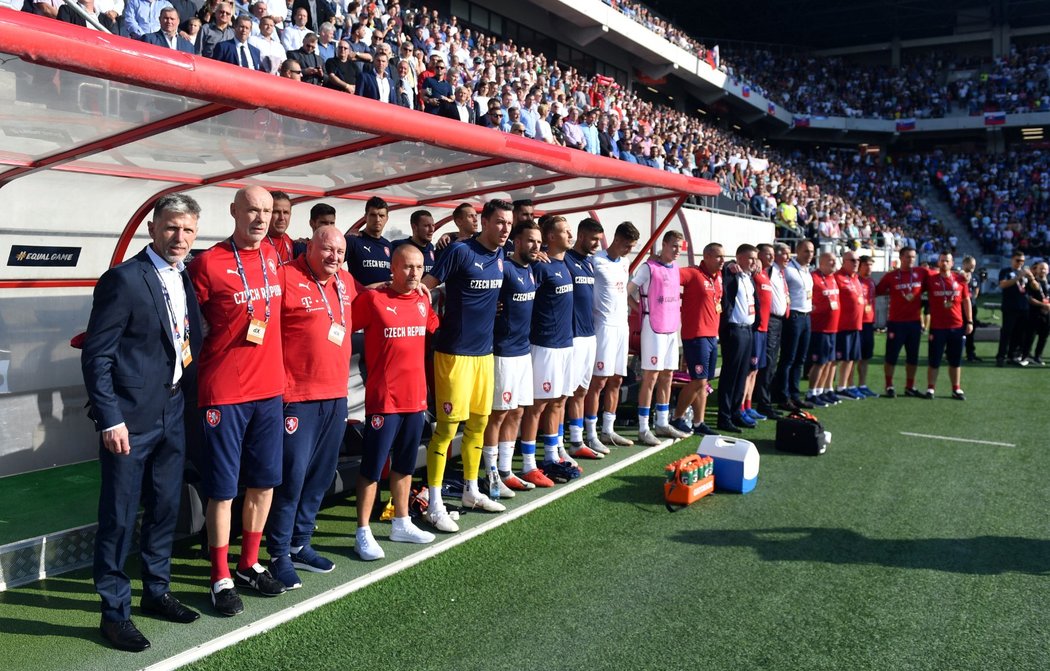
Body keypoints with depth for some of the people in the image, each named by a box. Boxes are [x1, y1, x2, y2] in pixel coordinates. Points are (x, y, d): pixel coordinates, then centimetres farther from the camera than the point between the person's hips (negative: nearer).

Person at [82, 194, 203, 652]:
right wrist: (110, 419, -17)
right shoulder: (123, 279, -13)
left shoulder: (185, 280, 9)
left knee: (165, 508, 16)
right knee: (119, 517, 4)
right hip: (131, 417, -7)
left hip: (172, 413, 7)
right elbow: (96, 355, -14)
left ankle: (156, 591, 32)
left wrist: (187, 396, 6)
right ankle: (114, 611, 17)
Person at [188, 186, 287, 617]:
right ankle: (221, 577, 15)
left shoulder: (272, 257, 8)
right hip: (224, 392, -6)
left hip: (270, 388, 6)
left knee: (264, 483, 13)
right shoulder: (208, 263, -10)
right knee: (223, 489, 2)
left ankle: (249, 564, 28)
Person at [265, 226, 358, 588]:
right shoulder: (287, 279, -11)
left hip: (336, 395, 7)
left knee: (321, 475, 14)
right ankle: (279, 555, 11)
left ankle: (299, 544, 27)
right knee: (292, 475, -2)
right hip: (297, 397, -7)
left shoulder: (346, 282, 11)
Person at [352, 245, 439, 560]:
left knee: (405, 464, 17)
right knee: (373, 466, 1)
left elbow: (435, 328, 25)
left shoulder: (422, 301, 7)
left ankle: (402, 524, 30)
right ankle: (363, 533, 10)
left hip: (416, 397, 6)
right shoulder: (373, 299, -11)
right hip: (384, 399, -6)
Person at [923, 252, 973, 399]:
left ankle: (956, 389, 18)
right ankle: (930, 388, 12)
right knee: (934, 360, 3)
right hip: (937, 327, -2)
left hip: (957, 326, 2)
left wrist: (969, 322, 5)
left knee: (956, 361, 10)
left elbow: (966, 301, 9)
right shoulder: (930, 279, -3)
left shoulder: (960, 279, 4)